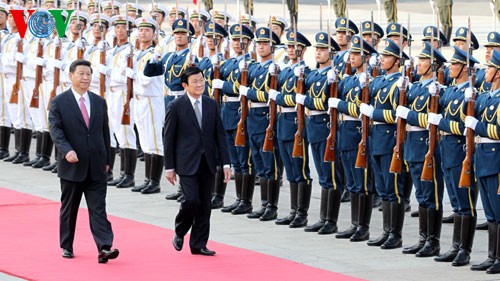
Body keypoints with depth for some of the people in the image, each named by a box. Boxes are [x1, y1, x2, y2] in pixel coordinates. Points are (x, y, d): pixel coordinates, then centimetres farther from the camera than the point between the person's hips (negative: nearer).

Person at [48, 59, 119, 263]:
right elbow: (55, 130, -10)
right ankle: (66, 247, 21)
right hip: (72, 166, -2)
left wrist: (106, 159, 12)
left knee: (98, 208, -5)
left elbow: (105, 132, 15)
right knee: (69, 208, 9)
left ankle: (104, 248, -14)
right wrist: (67, 150, -25)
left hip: (96, 167, 2)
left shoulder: (99, 102, 10)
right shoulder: (59, 102, -2)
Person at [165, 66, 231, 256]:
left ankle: (198, 244, 14)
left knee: (205, 204, 5)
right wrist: (169, 167, -5)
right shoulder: (176, 107, -5)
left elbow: (220, 135, 9)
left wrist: (225, 163, 2)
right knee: (191, 200, -15)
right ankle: (179, 233, 11)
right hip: (187, 162, -4)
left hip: (207, 162, 4)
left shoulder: (211, 105, 7)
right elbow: (168, 138, -3)